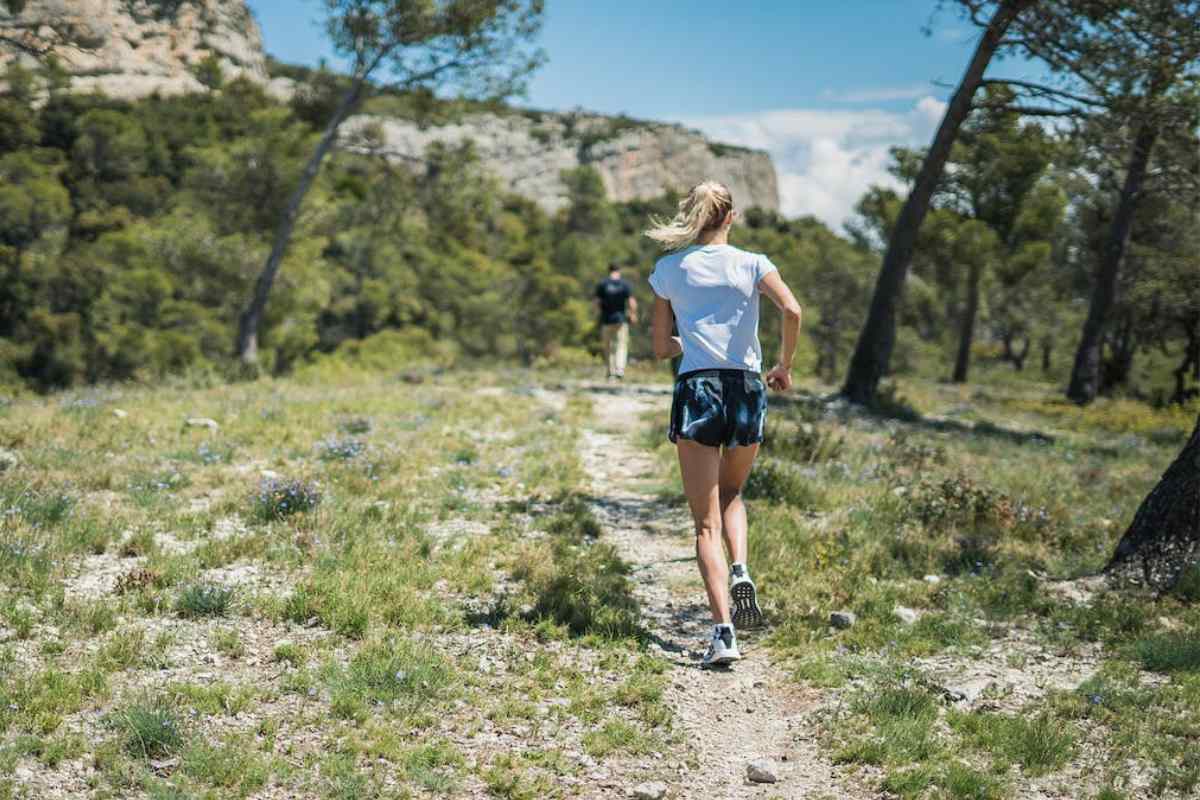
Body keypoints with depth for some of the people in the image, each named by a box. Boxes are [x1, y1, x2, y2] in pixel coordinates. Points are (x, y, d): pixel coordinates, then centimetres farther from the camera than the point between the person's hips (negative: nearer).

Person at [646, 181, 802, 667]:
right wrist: (785, 366, 1)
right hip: (747, 390, 1)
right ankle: (740, 571, 1)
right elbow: (791, 310, -12)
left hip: (695, 391, -1)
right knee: (731, 494, 27)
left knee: (706, 523, 0)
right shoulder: (751, 264, 4)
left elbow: (661, 349, 10)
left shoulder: (667, 270, 7)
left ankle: (723, 631, -12)